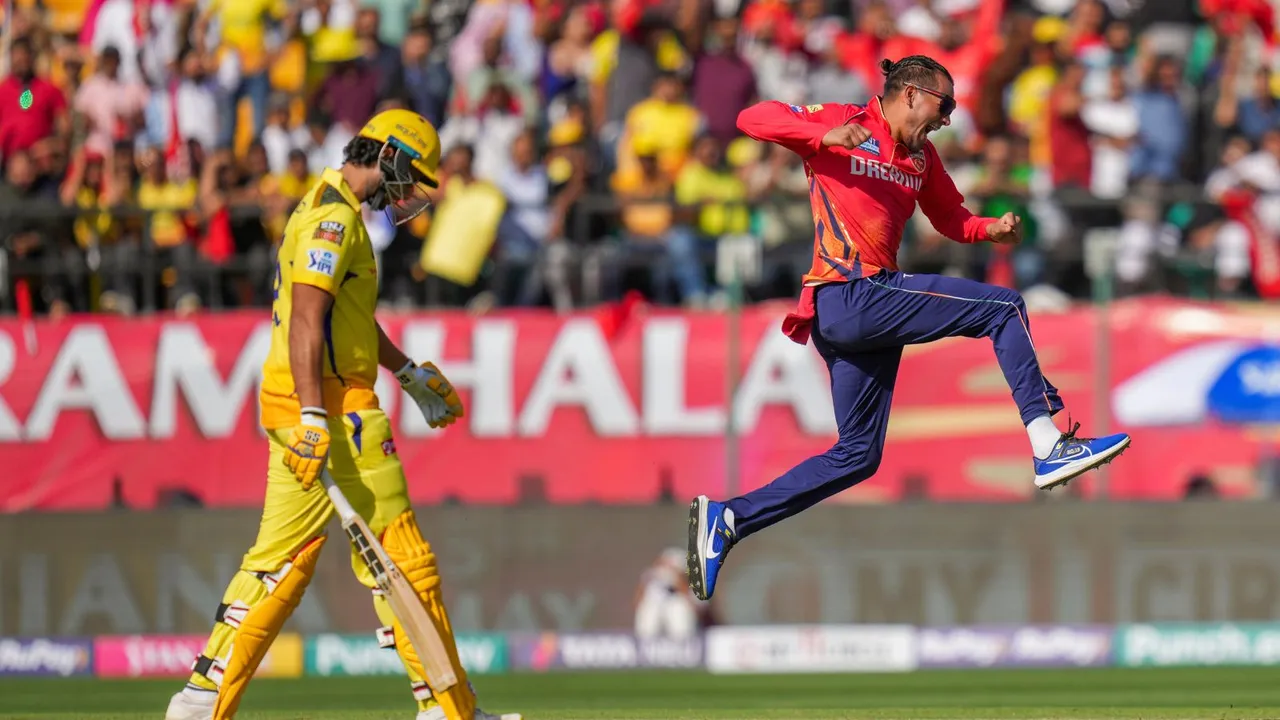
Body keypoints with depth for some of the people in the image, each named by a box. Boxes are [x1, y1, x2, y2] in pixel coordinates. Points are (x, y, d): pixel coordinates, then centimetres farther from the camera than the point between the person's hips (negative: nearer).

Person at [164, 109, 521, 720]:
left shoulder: (323, 209, 20)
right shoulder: (334, 217, -13)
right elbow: (306, 319, -23)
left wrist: (409, 373, 40)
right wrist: (314, 418, -30)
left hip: (297, 409, 10)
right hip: (333, 406, -10)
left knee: (282, 558, 11)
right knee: (400, 554, -5)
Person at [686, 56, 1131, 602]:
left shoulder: (923, 157, 23)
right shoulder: (843, 124, 0)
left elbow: (951, 218, 31)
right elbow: (753, 118, -7)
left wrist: (992, 229, 9)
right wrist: (825, 136, -24)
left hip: (868, 309, 9)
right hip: (850, 295, -9)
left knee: (858, 455, 10)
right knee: (1004, 307, -13)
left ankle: (726, 519, 10)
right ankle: (1049, 448, -21)